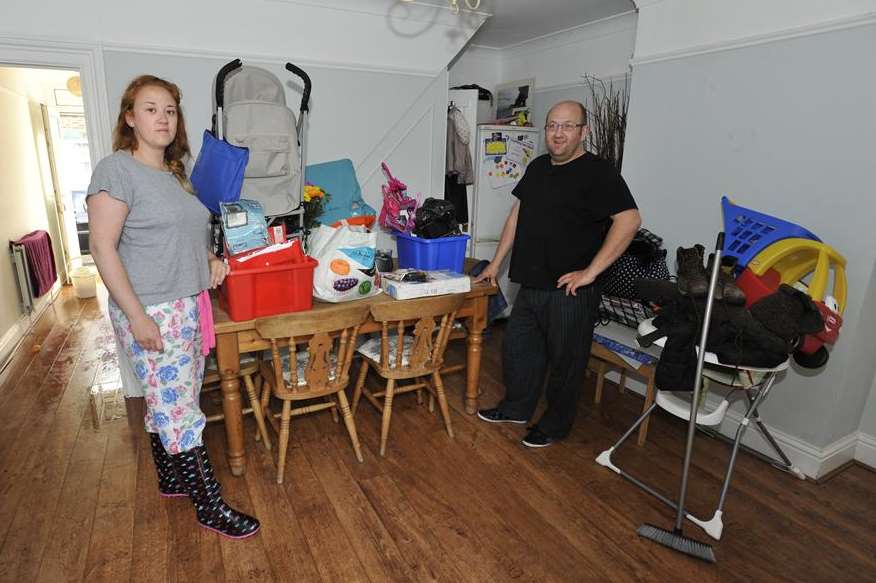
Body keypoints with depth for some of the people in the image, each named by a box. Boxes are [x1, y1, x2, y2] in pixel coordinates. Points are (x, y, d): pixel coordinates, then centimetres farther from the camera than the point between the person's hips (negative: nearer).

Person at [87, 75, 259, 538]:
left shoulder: (174, 173, 13)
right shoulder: (116, 169, -11)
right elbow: (103, 248, -16)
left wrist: (211, 259, 6)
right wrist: (137, 315, -20)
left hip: (187, 306, 8)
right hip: (150, 312, -8)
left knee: (167, 403, 19)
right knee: (180, 409, -1)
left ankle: (170, 479, 36)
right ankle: (210, 508, 11)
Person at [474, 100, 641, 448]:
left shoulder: (598, 173, -11)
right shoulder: (537, 167, 12)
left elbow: (629, 220, -21)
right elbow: (517, 215, 18)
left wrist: (590, 272, -23)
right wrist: (496, 263, 16)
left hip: (569, 292, -7)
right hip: (530, 287, 7)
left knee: (566, 361, 8)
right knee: (517, 348, 18)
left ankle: (555, 425, 28)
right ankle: (516, 409, 38)